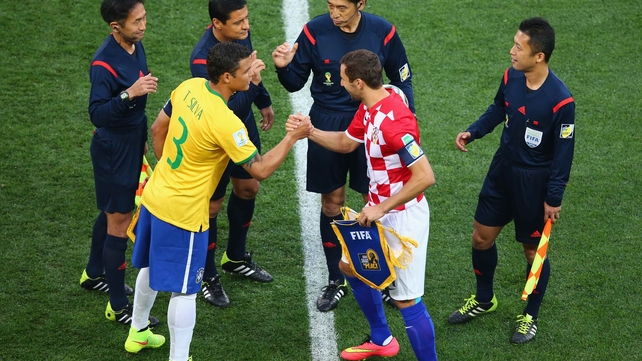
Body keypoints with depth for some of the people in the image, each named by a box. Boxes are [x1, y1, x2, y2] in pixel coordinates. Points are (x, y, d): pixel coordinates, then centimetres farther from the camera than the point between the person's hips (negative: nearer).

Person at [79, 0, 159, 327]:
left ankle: (93, 274, 44)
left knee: (112, 211, 23)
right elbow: (97, 114, -30)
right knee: (119, 221, -2)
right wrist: (129, 94, -43)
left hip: (132, 142, 9)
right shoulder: (105, 63, -26)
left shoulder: (135, 46, 1)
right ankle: (118, 307, 7)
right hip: (114, 149, -9)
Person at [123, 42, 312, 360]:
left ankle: (137, 333, 46)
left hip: (154, 197, 9)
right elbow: (260, 169, -22)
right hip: (182, 214, -9)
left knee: (151, 268, 27)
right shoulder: (225, 123, -29)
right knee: (184, 289, 4)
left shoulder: (189, 87, -6)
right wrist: (292, 137, -12)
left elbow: (158, 129, 8)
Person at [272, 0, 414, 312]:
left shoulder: (382, 32, -9)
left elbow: (401, 79, 4)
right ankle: (336, 281, 24)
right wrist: (284, 68, -23)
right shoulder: (314, 32, -10)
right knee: (332, 203, 8)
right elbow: (295, 83, -2)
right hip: (327, 126, 0)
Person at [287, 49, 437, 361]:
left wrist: (383, 208, -26)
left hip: (402, 217, -10)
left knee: (406, 299, -6)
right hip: (379, 211, 10)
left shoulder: (393, 121, -30)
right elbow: (346, 142, 19)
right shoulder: (368, 107, 1)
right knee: (349, 265, 24)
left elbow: (425, 176, -31)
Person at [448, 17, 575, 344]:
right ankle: (483, 300, 40)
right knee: (481, 237, 16)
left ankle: (530, 317, 32)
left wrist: (554, 198, -13)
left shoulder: (560, 101, -28)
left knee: (533, 250, 10)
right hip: (502, 170, 6)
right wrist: (473, 131, -3)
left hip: (534, 182, -6)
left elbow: (563, 153, -18)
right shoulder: (511, 77, -10)